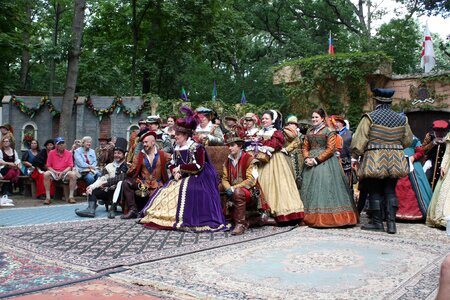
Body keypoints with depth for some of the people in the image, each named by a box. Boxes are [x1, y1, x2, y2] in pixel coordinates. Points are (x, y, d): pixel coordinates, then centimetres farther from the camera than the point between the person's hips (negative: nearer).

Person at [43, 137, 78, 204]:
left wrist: (62, 173, -17)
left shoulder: (69, 153, 1)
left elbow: (70, 167, -1)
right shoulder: (51, 153, 1)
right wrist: (55, 172, -15)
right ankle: (48, 197, -26)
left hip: (65, 173, 0)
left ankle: (71, 197, -23)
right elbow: (48, 166, 2)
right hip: (54, 172, 0)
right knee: (46, 174, -31)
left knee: (73, 174, -31)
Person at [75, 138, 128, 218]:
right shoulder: (109, 166, 14)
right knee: (92, 191, -8)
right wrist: (92, 187, -12)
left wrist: (106, 183, -21)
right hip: (109, 192, 6)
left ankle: (112, 209, -32)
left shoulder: (126, 166, -5)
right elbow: (102, 179, 5)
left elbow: (121, 178, -20)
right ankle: (91, 209, -32)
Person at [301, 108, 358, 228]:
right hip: (311, 163, 6)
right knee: (311, 188, 4)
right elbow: (305, 147, 14)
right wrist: (307, 158, -6)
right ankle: (311, 217, 8)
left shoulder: (329, 131, -3)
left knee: (325, 186, -8)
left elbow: (330, 149, -10)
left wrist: (316, 160, -15)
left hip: (325, 163, -6)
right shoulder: (309, 132, 16)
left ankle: (328, 217, -3)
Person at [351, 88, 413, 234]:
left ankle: (377, 222, 11)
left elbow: (360, 140, -9)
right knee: (390, 191, 11)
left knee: (375, 191, 6)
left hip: (374, 161, -4)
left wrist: (355, 157, 0)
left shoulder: (370, 117, -9)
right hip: (395, 162, 4)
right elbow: (407, 141, 13)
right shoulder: (402, 119, 5)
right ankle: (391, 222, 8)